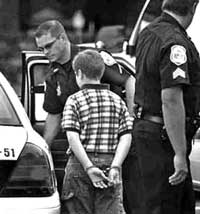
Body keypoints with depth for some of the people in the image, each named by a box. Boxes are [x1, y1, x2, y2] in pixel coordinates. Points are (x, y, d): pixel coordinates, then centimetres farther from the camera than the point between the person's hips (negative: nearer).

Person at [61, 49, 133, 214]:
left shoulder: (74, 100, 1)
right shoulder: (117, 100, 10)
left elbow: (72, 137, -11)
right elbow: (126, 137, 1)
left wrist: (89, 167, -14)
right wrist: (115, 166, -5)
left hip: (81, 164, -2)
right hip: (110, 163, 2)